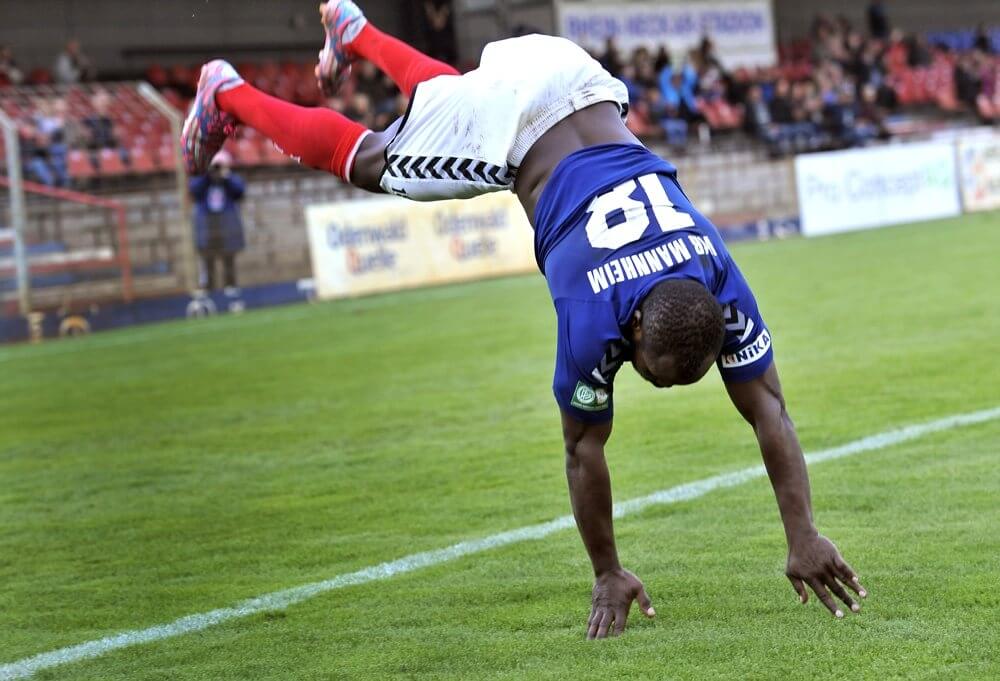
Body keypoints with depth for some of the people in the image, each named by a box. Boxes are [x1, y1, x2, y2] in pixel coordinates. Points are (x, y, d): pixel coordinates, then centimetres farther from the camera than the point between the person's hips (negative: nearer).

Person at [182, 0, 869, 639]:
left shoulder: (725, 292, -26)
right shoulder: (593, 323, -34)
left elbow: (768, 409, -19)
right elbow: (585, 451, -22)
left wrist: (805, 537, -23)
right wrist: (607, 575, -16)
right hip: (507, 121, -4)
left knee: (461, 95, 34)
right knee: (365, 160, 17)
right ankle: (230, 95, 37)